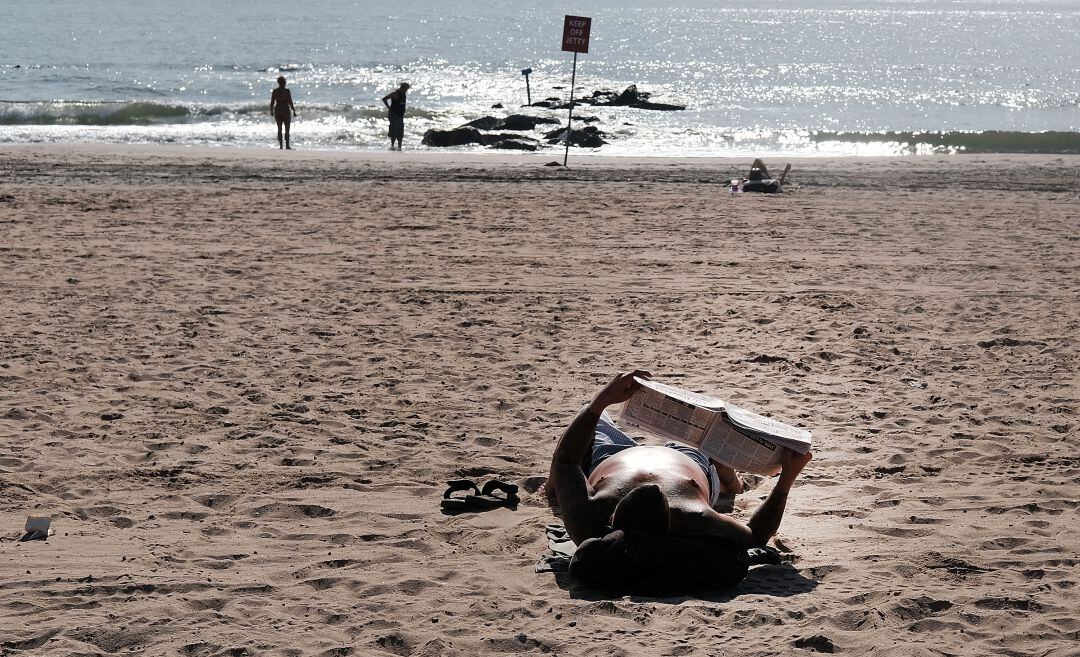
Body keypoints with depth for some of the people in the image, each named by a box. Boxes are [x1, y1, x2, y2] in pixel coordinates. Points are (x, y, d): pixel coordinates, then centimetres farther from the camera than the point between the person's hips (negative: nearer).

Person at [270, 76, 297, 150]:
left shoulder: (275, 91, 1)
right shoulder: (287, 91, -10)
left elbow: (272, 102, 2)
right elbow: (290, 102, -10)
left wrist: (271, 111, 12)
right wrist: (294, 111, -3)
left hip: (277, 111, 4)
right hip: (285, 110, -4)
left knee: (279, 129, 9)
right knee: (287, 129, 2)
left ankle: (281, 145, 7)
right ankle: (287, 145, -2)